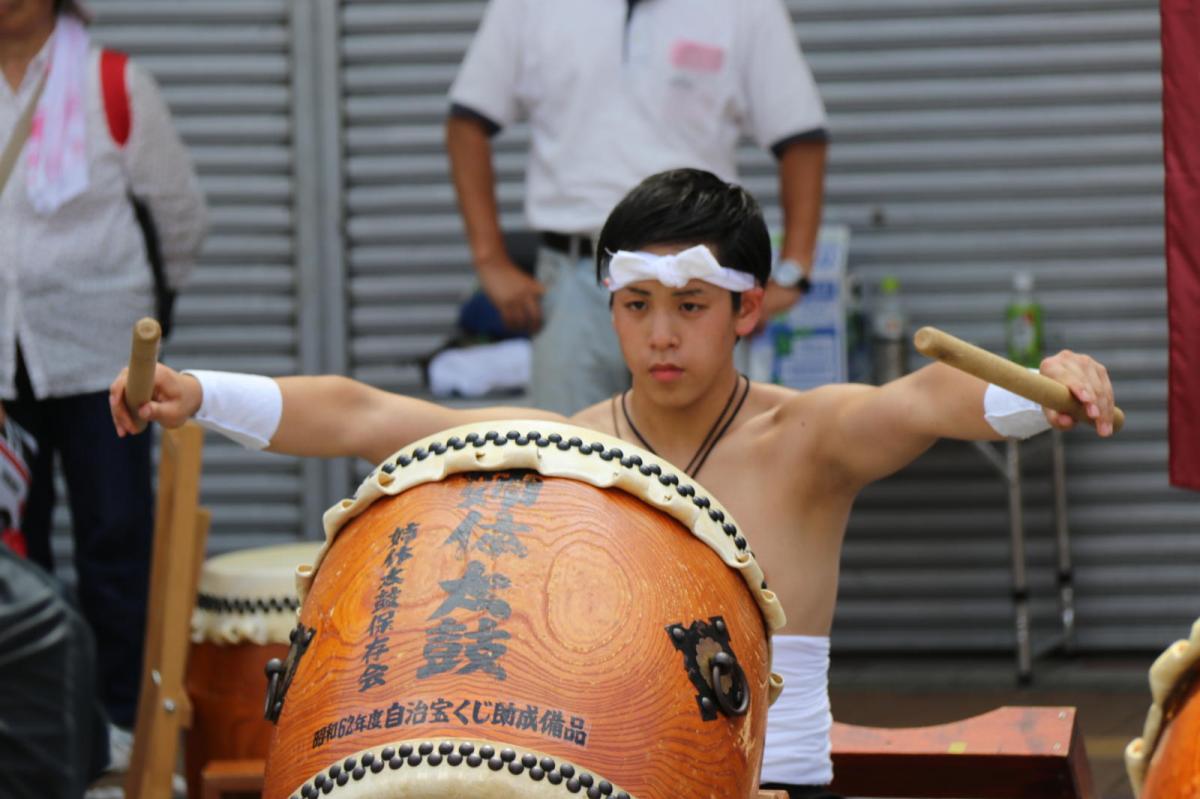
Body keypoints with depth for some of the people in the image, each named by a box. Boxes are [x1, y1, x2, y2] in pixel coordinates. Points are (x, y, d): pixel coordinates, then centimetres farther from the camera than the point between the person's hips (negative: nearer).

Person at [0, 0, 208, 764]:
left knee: (116, 536, 0)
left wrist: (156, 294, 18)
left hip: (96, 353, -2)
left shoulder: (113, 87, -3)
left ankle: (125, 717, 8)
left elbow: (181, 211, 7)